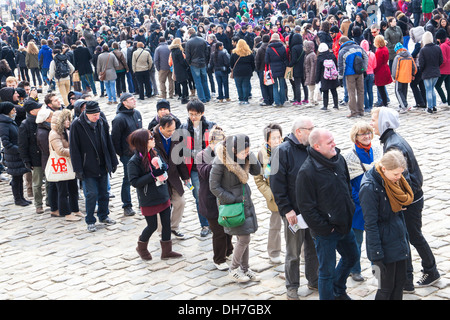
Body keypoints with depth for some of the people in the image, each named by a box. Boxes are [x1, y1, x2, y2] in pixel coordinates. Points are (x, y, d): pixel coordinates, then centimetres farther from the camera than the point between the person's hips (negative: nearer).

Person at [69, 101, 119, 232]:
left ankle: (103, 216, 31)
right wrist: (78, 169, -12)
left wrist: (113, 162, 11)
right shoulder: (77, 125, -13)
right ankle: (90, 221, 11)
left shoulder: (102, 122, 1)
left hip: (103, 166, 5)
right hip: (88, 167, -4)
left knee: (104, 192, 13)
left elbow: (108, 143, 10)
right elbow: (74, 149, -11)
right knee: (91, 194, -3)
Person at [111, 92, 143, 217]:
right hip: (128, 154, -7)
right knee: (128, 179, 3)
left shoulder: (137, 113, 6)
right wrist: (120, 154, -9)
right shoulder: (119, 118, -17)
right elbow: (115, 138, -14)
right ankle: (127, 206, 13)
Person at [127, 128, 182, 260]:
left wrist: (163, 167, -9)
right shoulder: (134, 161, -20)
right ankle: (141, 247, 35)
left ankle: (166, 251, 28)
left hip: (163, 196, 6)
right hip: (148, 200, -6)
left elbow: (162, 165, 16)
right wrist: (153, 175, -27)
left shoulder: (154, 152, 0)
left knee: (167, 223, 12)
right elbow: (134, 182, -21)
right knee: (152, 226, 7)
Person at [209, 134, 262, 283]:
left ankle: (245, 269, 26)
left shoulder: (243, 158, -2)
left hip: (245, 200, 6)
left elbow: (257, 171, 5)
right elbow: (214, 187, -16)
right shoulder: (220, 162, -21)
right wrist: (233, 200, -17)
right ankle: (233, 270, 13)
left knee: (244, 238, 12)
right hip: (232, 203, -6)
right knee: (243, 238, -5)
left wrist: (250, 155, -12)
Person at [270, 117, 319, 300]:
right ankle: (292, 287, 21)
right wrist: (287, 210, -17)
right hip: (294, 212, -5)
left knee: (314, 248, 16)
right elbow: (277, 184, -14)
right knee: (293, 252, 7)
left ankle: (313, 280, 33)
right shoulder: (283, 151, -13)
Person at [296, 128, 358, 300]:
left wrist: (350, 211, 11)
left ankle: (338, 290, 49)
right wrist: (324, 228, -16)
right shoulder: (307, 172, -24)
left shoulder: (339, 159, -2)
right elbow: (306, 207, -19)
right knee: (327, 271, 4)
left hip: (345, 224, 8)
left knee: (351, 256, 26)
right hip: (325, 231, -8)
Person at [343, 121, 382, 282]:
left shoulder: (377, 151, 1)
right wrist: (359, 199, -14)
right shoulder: (349, 157, -13)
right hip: (358, 204, -4)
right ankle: (354, 270, 24)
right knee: (356, 239, 7)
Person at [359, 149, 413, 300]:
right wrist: (377, 256, -19)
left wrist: (405, 236, 15)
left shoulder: (395, 179, 1)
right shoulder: (370, 188, -23)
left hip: (399, 240, 8)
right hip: (385, 245, -8)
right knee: (387, 287, 3)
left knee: (400, 282, 15)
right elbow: (371, 224, -21)